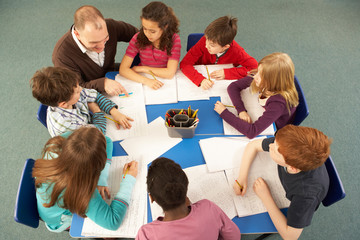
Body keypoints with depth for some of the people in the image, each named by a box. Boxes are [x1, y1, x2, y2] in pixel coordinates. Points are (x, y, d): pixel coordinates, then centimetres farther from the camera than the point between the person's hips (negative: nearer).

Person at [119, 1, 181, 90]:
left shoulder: (174, 39, -13)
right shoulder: (138, 38, -9)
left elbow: (170, 73, -18)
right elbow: (123, 69, -15)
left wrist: (141, 68, -13)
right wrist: (146, 80, -29)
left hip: (166, 84, -1)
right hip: (143, 82, 2)